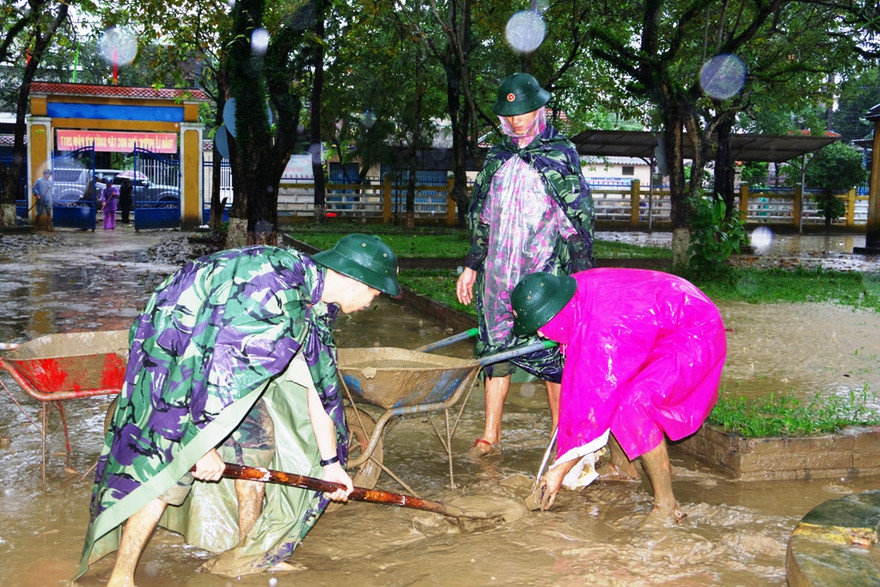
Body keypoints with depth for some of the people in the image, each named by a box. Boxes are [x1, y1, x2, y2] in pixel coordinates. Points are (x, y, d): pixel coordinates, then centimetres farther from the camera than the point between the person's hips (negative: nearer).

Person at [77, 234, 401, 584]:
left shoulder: (315, 301, -3)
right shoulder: (273, 287, -34)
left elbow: (315, 383, 5)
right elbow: (217, 362, -33)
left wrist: (330, 461, 9)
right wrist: (203, 445, -25)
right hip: (175, 353, -9)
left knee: (257, 438, 8)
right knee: (168, 462, -13)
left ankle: (246, 556, 22)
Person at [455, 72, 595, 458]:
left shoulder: (560, 155, -1)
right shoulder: (497, 158, 14)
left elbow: (579, 218, -2)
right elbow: (480, 216, 20)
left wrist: (580, 274, -6)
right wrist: (472, 266, 18)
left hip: (545, 273, -4)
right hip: (498, 272, 5)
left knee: (552, 354, -1)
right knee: (495, 348, 7)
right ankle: (490, 437, 16)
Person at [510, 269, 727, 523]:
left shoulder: (605, 329, -34)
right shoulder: (574, 293, -9)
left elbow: (598, 406, -28)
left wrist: (561, 468, -22)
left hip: (695, 336, -10)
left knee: (632, 403, -29)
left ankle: (667, 505, -18)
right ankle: (621, 465, 22)